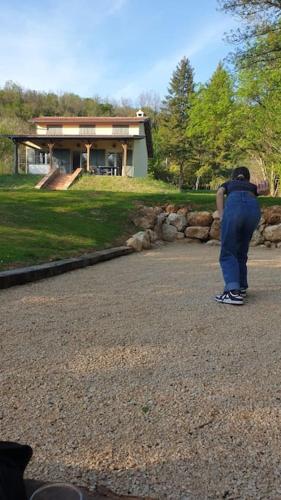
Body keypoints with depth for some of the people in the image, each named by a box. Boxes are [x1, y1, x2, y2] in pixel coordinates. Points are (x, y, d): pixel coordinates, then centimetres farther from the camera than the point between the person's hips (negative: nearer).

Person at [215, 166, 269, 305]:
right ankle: (241, 288, 21)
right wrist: (264, 190, -6)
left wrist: (221, 217, 4)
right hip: (254, 207, 3)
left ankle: (233, 291, -17)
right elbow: (263, 190, 15)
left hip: (234, 204, -3)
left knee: (228, 253, -1)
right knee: (241, 252, 19)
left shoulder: (228, 183, 36)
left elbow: (219, 193, 12)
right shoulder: (252, 186, 40)